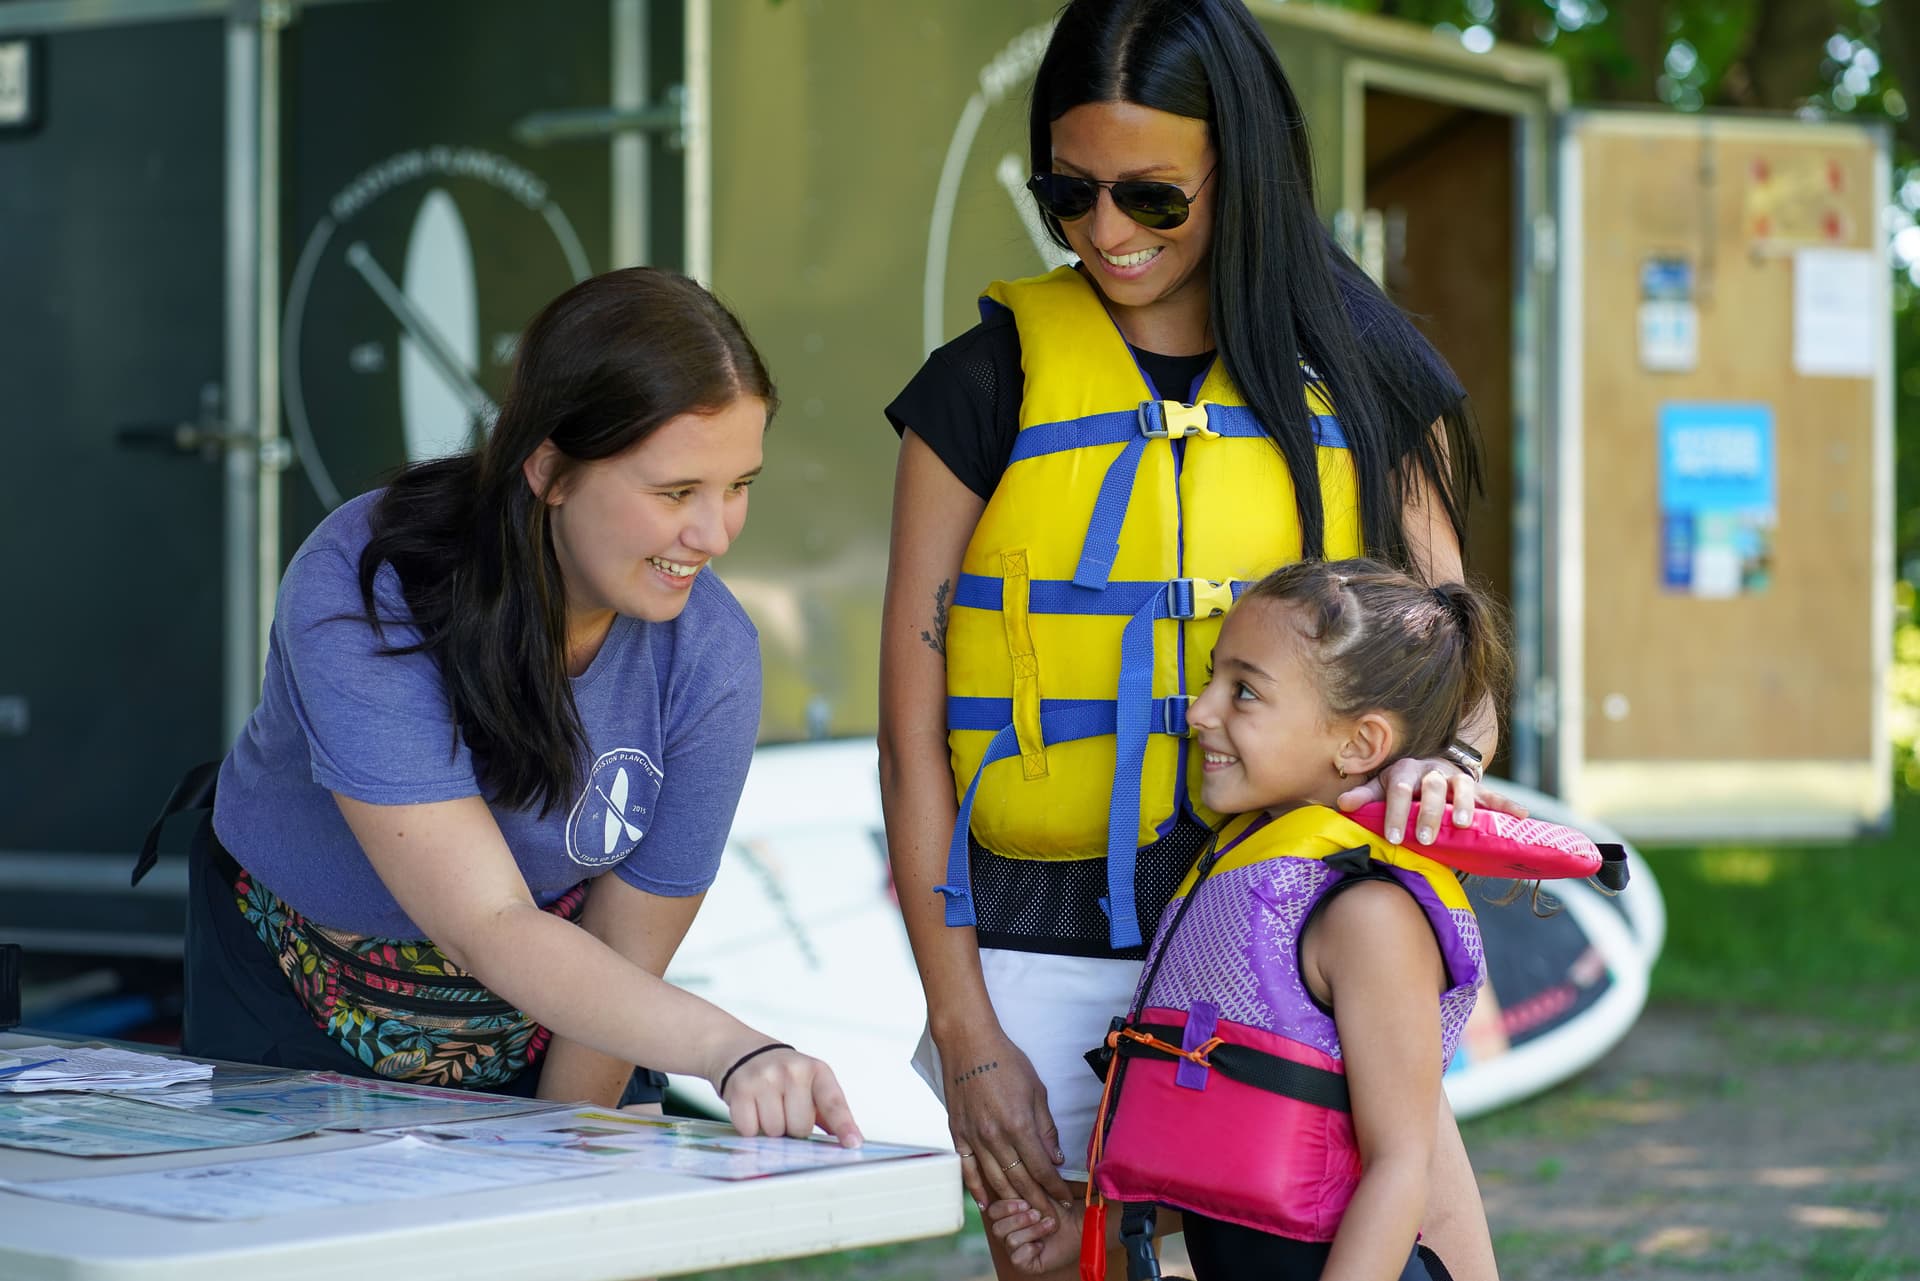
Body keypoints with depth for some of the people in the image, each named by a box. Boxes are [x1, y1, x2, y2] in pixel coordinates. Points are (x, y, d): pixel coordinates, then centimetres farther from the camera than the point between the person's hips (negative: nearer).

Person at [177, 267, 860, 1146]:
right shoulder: (358, 594, -33)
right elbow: (488, 926, -40)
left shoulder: (708, 658, -24)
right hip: (300, 994, -2)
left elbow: (625, 960, -13)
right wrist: (733, 1051, -52)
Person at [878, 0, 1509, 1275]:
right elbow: (914, 725, 2)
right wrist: (963, 1032, -3)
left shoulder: (1354, 385, 7)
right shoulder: (990, 385, 2)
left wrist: (1440, 758, -16)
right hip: (1050, 962, -1)